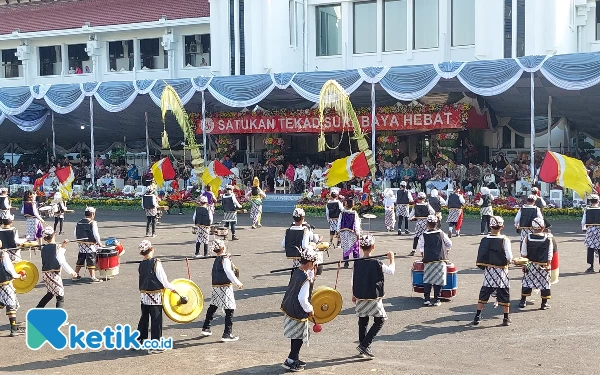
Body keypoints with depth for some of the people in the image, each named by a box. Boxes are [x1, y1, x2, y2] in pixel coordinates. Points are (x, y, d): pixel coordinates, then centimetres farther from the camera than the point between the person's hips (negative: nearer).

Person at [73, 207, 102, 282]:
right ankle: (93, 277, -3)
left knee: (80, 260, 17)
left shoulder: (79, 222, 6)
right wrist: (99, 242, -2)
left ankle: (75, 275, 22)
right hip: (90, 245, -6)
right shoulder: (93, 223, -13)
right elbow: (96, 234, -15)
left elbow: (75, 234, 9)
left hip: (81, 245, 6)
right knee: (91, 262, -2)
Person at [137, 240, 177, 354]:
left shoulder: (141, 265, 3)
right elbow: (163, 280, -15)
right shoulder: (156, 263, -16)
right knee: (156, 320, 3)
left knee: (144, 318, 19)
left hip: (143, 295, 6)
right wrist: (173, 288, 0)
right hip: (155, 296, -6)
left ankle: (139, 340, 28)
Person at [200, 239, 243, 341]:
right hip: (225, 286, -9)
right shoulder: (225, 258, -12)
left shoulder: (216, 259, 13)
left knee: (212, 307, 23)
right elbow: (228, 272, -24)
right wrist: (237, 283, -25)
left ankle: (206, 329, 34)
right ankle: (227, 335, -6)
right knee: (230, 310, -4)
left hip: (216, 287, 9)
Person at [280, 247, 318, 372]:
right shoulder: (305, 279, -25)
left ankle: (295, 358, 32)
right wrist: (310, 310, -12)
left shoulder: (296, 272, 1)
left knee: (296, 337, 20)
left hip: (290, 309, 9)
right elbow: (303, 299, -25)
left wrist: (312, 270, 8)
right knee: (299, 338, 5)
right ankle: (290, 361, 10)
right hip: (298, 312, -9)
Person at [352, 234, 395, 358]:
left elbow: (353, 281, 5)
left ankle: (363, 347, 24)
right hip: (374, 298, -5)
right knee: (380, 320, 7)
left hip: (360, 298, 5)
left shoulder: (356, 263, -3)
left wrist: (354, 295, 19)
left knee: (362, 322, 15)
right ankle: (364, 345, -3)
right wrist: (391, 259, 14)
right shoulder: (377, 263, -15)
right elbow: (391, 271, -3)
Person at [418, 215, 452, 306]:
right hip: (440, 260, 0)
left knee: (427, 280, 6)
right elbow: (449, 244, 15)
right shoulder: (441, 234, 5)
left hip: (428, 261, 0)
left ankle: (427, 299, 0)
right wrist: (446, 251, 34)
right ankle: (436, 300, 5)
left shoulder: (423, 235, 2)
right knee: (438, 280, 5)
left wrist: (423, 255, 24)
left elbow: (421, 248, 6)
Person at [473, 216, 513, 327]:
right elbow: (509, 257, -16)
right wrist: (508, 261, 5)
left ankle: (477, 317, 11)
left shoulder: (484, 240, -3)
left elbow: (480, 257, -2)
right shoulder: (504, 240, -12)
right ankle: (506, 318, 13)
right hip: (501, 271, -3)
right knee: (504, 294, 8)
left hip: (488, 271, 3)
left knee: (484, 293, 10)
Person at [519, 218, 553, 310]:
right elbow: (550, 254, -7)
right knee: (545, 283, 10)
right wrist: (548, 265, 1)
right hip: (543, 265, -1)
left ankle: (523, 302, 17)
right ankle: (544, 304, 14)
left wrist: (524, 264, 6)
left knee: (527, 282, 13)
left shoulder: (527, 237, -8)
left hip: (530, 264, 1)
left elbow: (523, 253, -3)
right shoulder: (548, 238, -10)